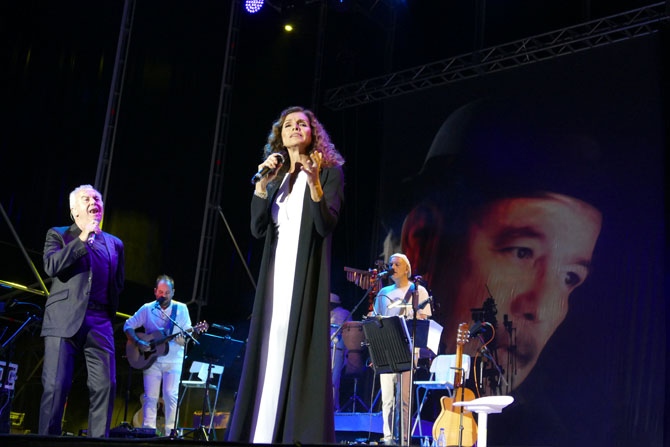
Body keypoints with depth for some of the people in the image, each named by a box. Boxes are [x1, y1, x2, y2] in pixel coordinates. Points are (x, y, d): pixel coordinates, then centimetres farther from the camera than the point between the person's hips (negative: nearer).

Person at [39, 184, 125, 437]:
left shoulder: (114, 244, 21)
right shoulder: (58, 235, 11)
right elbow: (51, 266, -6)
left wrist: (110, 311, 10)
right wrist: (82, 239, -9)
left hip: (100, 322, 3)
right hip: (64, 320, -3)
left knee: (106, 386, -6)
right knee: (55, 386, -9)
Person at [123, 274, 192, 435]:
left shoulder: (181, 309, 0)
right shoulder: (147, 309, 1)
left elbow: (188, 333, 0)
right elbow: (128, 326, 4)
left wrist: (183, 338, -23)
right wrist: (138, 342, -11)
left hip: (174, 359, -1)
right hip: (151, 359, 1)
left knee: (171, 395, -10)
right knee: (150, 397, -1)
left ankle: (171, 432, -3)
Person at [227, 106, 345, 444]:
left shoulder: (329, 171, 3)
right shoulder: (275, 178, 18)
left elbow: (327, 225, -11)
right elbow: (258, 229, 5)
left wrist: (314, 183, -23)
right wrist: (261, 182, -3)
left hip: (307, 273, -5)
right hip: (275, 273, 5)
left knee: (299, 353, -11)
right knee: (269, 352, 2)